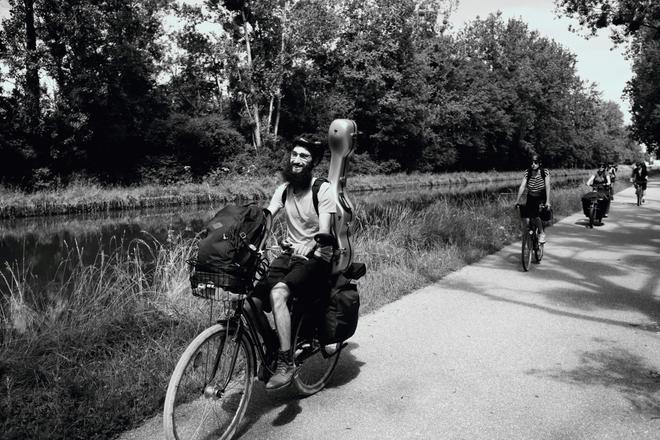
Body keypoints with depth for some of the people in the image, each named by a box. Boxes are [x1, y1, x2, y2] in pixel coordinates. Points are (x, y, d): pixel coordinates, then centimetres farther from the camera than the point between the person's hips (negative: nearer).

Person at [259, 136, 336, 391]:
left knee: (278, 292, -32)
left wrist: (309, 246, -41)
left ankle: (286, 364, -24)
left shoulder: (323, 190, -9)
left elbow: (324, 231, -20)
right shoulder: (284, 188, 8)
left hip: (316, 258, -5)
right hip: (288, 253, 6)